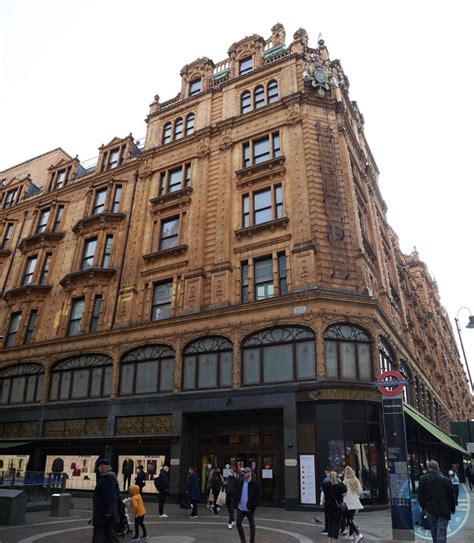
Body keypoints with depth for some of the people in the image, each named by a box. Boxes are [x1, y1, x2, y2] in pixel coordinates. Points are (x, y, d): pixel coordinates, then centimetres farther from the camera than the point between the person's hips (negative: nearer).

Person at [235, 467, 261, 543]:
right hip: (240, 508, 5)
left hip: (250, 508, -4)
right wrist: (236, 502, 0)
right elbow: (237, 493, 10)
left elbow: (258, 495, -11)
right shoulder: (240, 482, 2)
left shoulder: (254, 483, -12)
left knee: (252, 525, 10)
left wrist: (253, 505, -16)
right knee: (238, 523, 6)